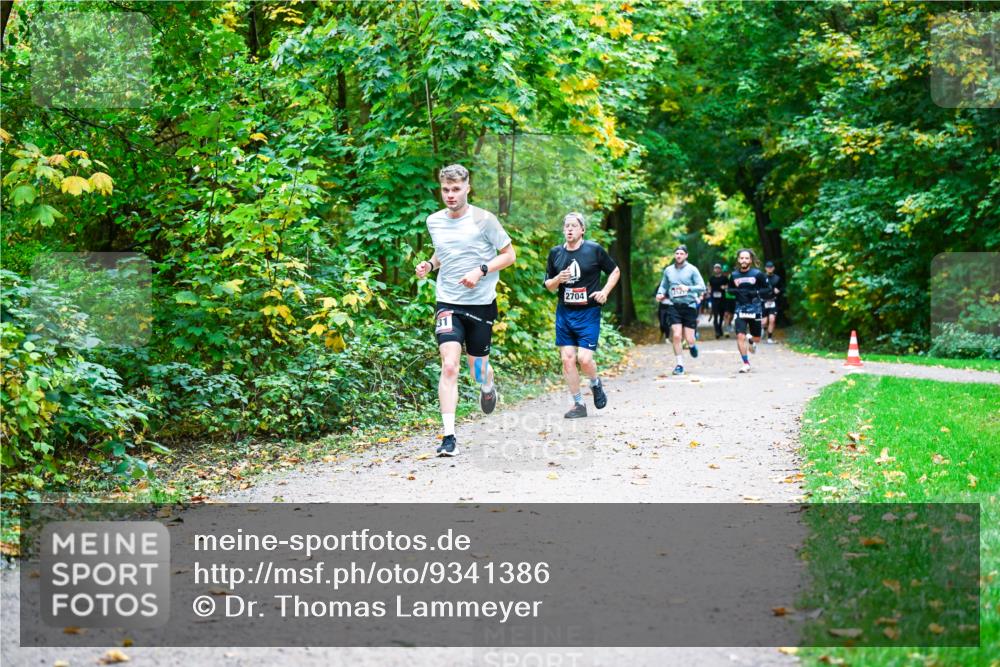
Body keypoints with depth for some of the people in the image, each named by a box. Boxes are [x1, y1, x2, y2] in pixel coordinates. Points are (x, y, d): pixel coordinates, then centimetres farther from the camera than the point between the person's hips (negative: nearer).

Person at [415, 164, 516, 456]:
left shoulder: (483, 219, -7)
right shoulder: (434, 221, 5)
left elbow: (509, 255, -1)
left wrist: (481, 271, -16)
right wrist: (429, 264, 2)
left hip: (481, 303, -1)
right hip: (448, 303, 2)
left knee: (477, 367, 10)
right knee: (449, 366, -15)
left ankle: (488, 386, 50)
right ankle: (449, 438, -15)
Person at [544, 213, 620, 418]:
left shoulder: (594, 250, -3)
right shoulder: (555, 253, 6)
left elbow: (615, 271, 9)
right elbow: (548, 286, 13)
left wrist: (605, 291, -5)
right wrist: (558, 279, -9)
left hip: (589, 313, -4)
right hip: (564, 313, 4)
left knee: (584, 359, -13)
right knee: (567, 359, -1)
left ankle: (596, 384, 21)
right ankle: (578, 404, 10)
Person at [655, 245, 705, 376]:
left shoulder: (692, 270, -2)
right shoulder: (668, 270, 8)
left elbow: (702, 287, -7)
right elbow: (663, 285, 20)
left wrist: (688, 288, -23)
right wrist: (660, 294, -2)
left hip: (689, 306, -2)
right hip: (674, 306, 2)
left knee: (689, 339, -2)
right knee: (676, 336, -11)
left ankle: (692, 345, 36)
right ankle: (680, 364, 0)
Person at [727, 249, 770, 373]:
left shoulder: (757, 274, -5)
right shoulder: (734, 275, 2)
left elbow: (767, 289, 1)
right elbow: (729, 289, 16)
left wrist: (756, 293, -16)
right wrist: (736, 292, -6)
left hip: (755, 310, -1)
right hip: (740, 310, 1)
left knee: (756, 338, 12)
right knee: (740, 336, -15)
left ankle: (751, 341, 51)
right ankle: (746, 364, -3)